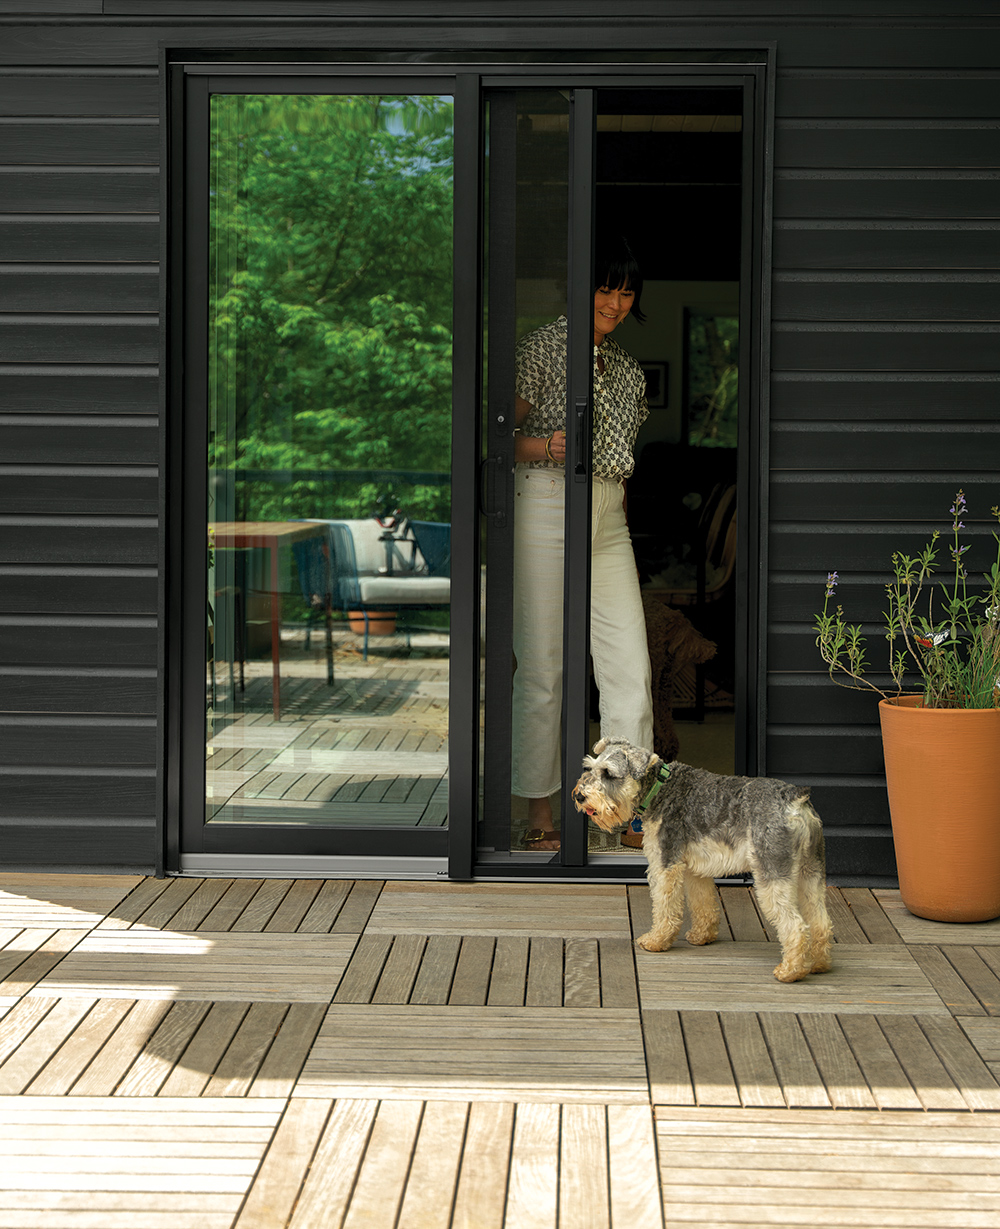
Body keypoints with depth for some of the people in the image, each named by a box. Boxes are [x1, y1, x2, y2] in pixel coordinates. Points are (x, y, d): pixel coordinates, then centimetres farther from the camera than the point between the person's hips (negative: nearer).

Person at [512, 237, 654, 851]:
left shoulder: (628, 369, 19)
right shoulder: (542, 347, -1)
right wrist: (545, 446, -22)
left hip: (610, 518, 6)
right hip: (546, 507, -6)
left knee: (630, 666, -1)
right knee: (543, 666, -3)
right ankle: (540, 812, 5)